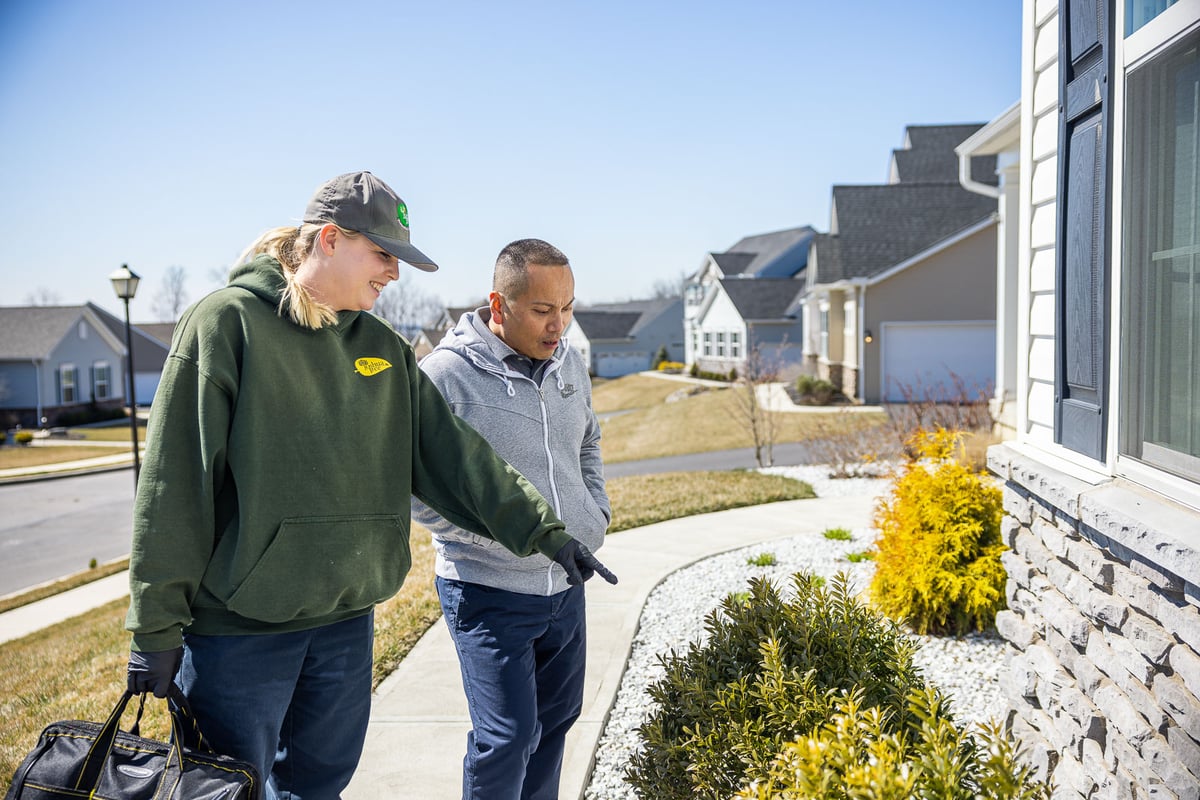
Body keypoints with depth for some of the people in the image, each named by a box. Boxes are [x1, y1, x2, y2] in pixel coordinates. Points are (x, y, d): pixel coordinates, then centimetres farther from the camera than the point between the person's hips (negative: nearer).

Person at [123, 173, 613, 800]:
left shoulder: (383, 349, 8)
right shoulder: (227, 322, -11)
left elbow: (451, 452, 5)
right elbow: (174, 487, -12)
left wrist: (542, 530, 1)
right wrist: (157, 627, -11)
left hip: (347, 623, 6)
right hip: (238, 629, -5)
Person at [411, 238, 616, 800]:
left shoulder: (570, 365, 4)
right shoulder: (447, 373, -18)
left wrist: (596, 515, 9)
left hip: (566, 583, 7)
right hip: (489, 590, -7)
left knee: (556, 719, 18)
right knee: (507, 737, -5)